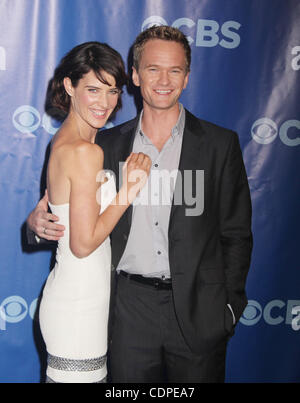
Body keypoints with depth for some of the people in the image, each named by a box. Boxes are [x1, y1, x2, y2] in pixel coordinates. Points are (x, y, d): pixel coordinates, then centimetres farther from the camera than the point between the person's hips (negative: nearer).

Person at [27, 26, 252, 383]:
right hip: (129, 306, 2)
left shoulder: (220, 143, 0)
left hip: (197, 310, -1)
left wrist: (230, 305, -3)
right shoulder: (109, 144, 6)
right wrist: (40, 221, -7)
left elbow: (236, 234, 1)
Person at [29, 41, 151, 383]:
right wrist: (127, 193, -15)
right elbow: (84, 243, -20)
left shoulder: (64, 140, 8)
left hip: (71, 295, 9)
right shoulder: (85, 151, -20)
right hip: (79, 305, -9)